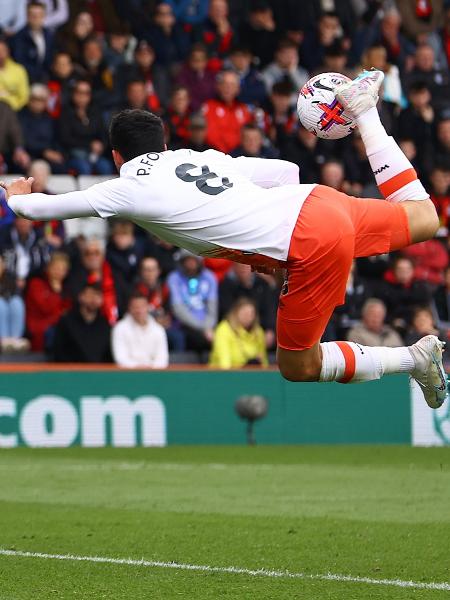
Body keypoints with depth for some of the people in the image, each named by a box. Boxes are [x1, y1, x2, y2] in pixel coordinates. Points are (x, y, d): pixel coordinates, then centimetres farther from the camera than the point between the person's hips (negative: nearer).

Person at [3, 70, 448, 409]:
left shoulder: (128, 189, 3)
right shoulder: (203, 156, 19)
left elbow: (39, 207, 14)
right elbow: (287, 170, 22)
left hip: (313, 248, -6)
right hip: (319, 198, 6)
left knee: (298, 369, 8)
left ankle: (414, 359, 3)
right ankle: (363, 111, 36)